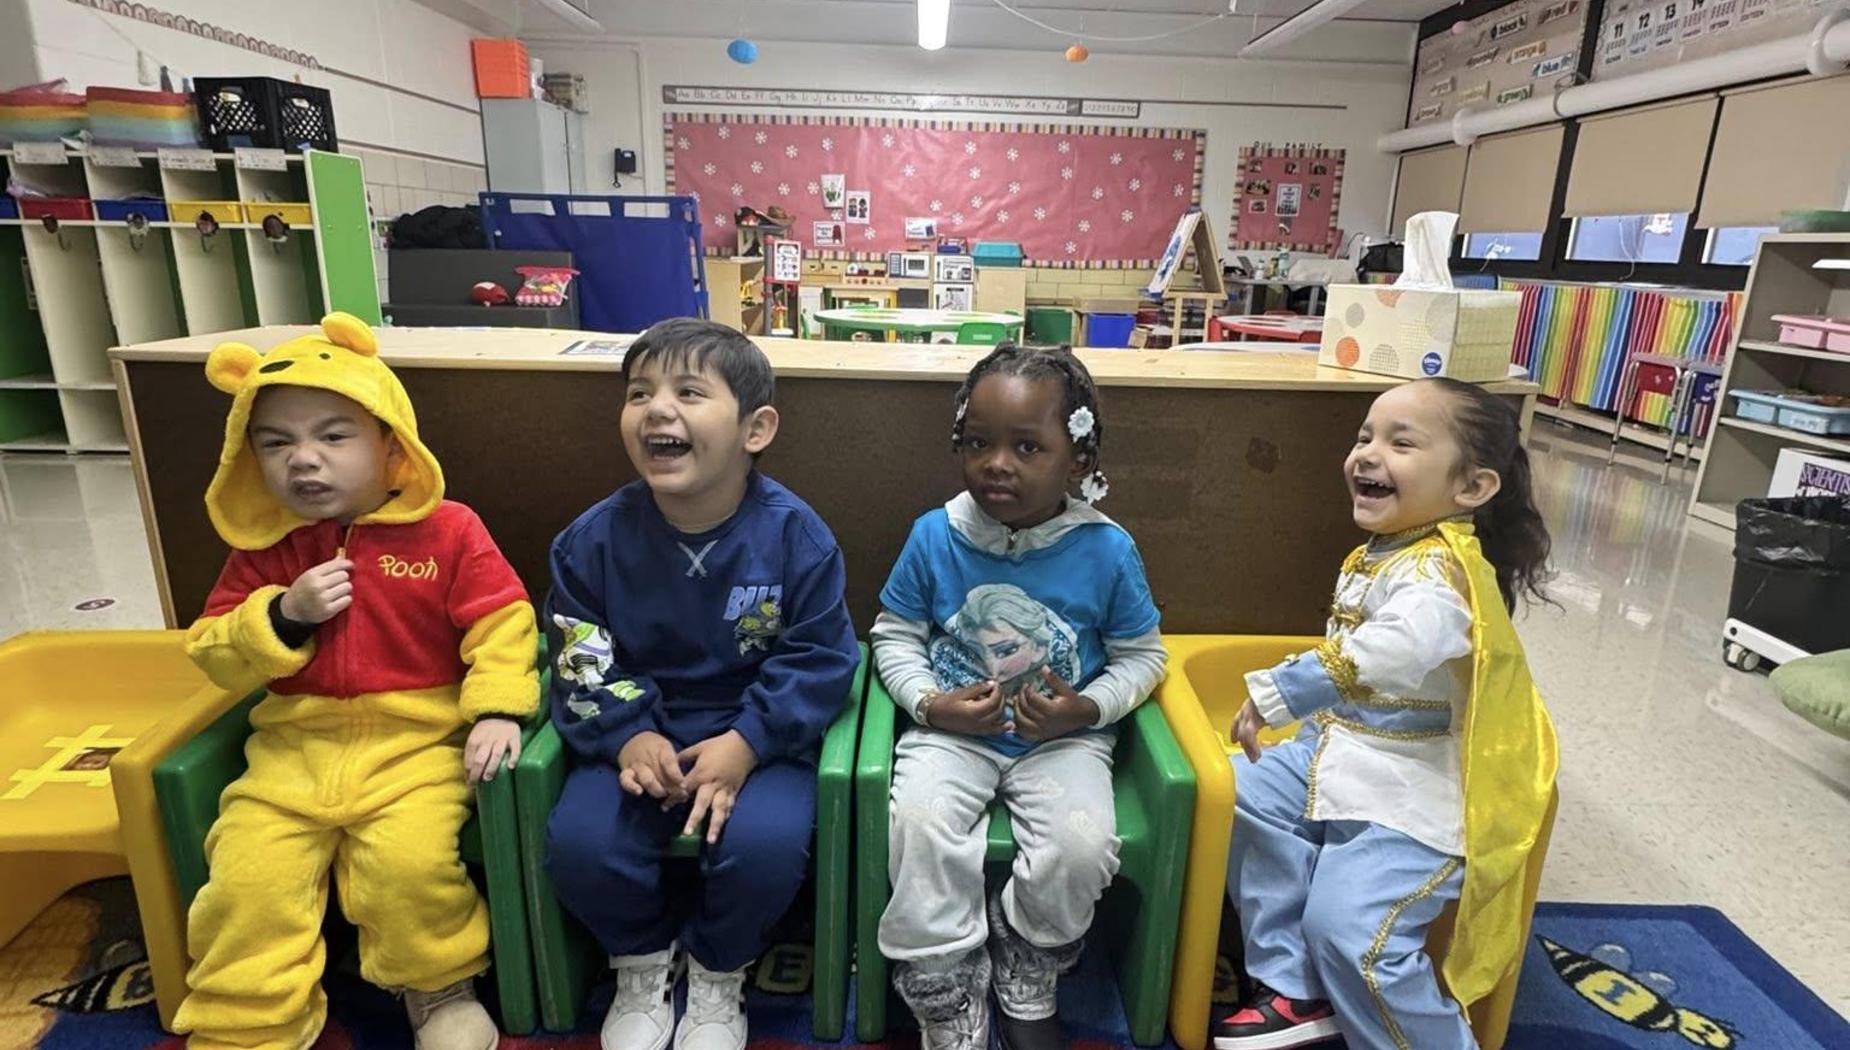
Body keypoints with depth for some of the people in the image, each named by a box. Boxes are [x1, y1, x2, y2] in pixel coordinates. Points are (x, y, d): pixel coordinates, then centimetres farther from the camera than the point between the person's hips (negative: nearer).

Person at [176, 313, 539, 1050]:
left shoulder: (447, 530, -6)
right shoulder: (261, 547, 5)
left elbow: (501, 623, -7)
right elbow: (215, 655, 7)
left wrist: (497, 709, -19)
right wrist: (283, 616, -12)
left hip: (418, 741, -4)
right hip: (296, 744, 4)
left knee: (408, 863, -23)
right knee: (246, 879, -10)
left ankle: (441, 988, 8)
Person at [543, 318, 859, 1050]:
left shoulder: (795, 535, -13)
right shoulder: (595, 537, -6)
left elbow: (818, 660, -9)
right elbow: (580, 661, 0)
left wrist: (747, 742, -20)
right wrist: (627, 736, -17)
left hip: (760, 735, -2)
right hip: (641, 734, 2)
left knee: (765, 842, -27)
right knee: (579, 842, -20)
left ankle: (717, 976, 9)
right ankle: (643, 965, 14)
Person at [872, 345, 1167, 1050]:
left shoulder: (1107, 551, -9)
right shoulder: (935, 537, -7)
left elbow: (1141, 656, 4)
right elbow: (894, 637, 4)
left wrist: (1089, 709, -14)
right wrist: (931, 704, -13)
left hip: (1064, 737, 0)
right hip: (952, 728, 1)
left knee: (1082, 847, -25)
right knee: (921, 830, -26)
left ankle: (1025, 988, 10)